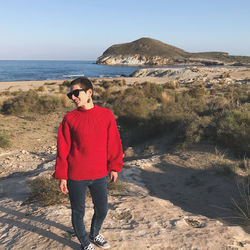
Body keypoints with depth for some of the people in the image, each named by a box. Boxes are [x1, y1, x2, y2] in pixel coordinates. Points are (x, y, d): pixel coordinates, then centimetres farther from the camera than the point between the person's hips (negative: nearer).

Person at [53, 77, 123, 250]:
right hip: (76, 177, -1)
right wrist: (62, 176, -4)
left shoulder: (106, 115, -4)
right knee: (78, 213, 13)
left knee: (102, 211, 16)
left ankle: (95, 234, 47)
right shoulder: (69, 119, -7)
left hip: (99, 175, 2)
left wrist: (114, 167, 5)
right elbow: (63, 149, -4)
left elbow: (114, 143, 3)